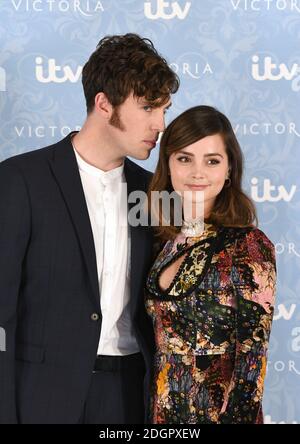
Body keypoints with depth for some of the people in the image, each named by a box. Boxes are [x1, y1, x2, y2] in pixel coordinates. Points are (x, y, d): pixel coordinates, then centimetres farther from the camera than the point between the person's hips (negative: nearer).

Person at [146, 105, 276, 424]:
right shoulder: (169, 241, 2)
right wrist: (156, 408, 5)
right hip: (163, 410, 6)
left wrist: (235, 417, -19)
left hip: (216, 412, -5)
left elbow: (252, 362, -16)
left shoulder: (248, 245, -15)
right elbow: (162, 340, 9)